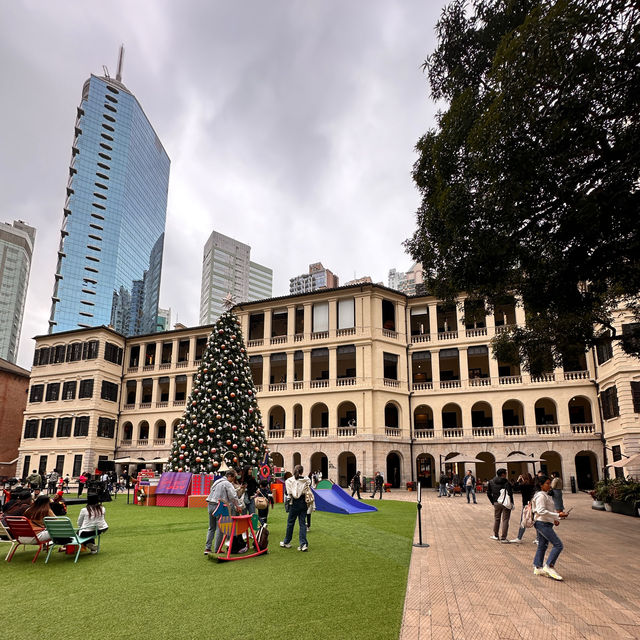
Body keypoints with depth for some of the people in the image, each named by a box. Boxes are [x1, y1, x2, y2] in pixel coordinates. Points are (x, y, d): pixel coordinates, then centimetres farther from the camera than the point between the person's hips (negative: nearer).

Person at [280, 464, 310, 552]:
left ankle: (287, 542, 26)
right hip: (304, 503, 2)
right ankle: (304, 544, 1)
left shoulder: (289, 481, -7)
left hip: (295, 503, -2)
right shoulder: (307, 480, -1)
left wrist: (290, 498, 8)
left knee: (290, 522, 13)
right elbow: (309, 492, 0)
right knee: (302, 523, 7)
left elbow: (289, 493, -7)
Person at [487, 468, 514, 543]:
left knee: (496, 519, 19)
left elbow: (488, 493, 6)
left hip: (496, 503, 5)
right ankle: (503, 538, 5)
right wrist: (511, 503, -7)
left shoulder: (491, 482, 3)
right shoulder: (506, 483, -14)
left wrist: (493, 502, 13)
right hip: (506, 503, -4)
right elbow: (510, 494, -19)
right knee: (505, 520, 4)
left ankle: (495, 536, 28)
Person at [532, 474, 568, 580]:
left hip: (546, 523, 10)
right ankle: (549, 566, -6)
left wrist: (554, 519, 13)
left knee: (542, 546, 14)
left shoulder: (546, 495, 17)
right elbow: (541, 511, -24)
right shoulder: (541, 495, -16)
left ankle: (538, 568, 20)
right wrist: (557, 515, -25)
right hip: (542, 524, -10)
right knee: (558, 545, -11)